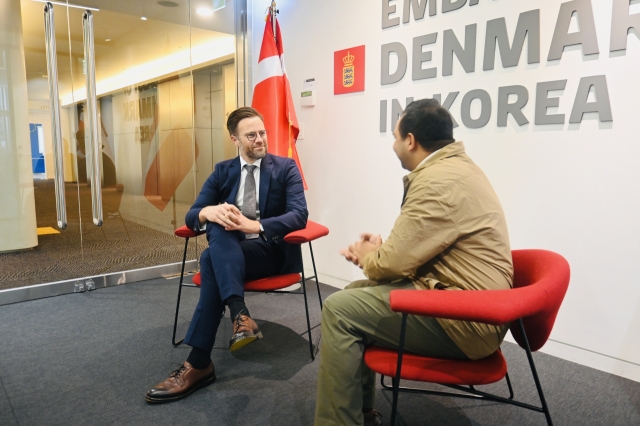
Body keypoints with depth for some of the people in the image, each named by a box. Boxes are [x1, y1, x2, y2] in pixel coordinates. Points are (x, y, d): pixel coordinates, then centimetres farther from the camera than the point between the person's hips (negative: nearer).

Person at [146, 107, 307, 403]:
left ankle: (198, 364, -29)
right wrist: (209, 212, -23)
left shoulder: (286, 168, 1)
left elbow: (299, 216, -12)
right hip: (228, 252, 4)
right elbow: (192, 216, 3)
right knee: (218, 228, -32)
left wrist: (255, 225, -29)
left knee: (211, 260, -31)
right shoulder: (222, 171, 11)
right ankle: (240, 315, -42)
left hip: (272, 251, -3)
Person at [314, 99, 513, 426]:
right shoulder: (454, 166, 13)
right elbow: (414, 246, 21)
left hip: (464, 318, -11)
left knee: (339, 309, -13)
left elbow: (394, 262, -20)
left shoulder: (439, 180, -21)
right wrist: (378, 250, 6)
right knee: (355, 293, 14)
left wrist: (366, 256, 2)